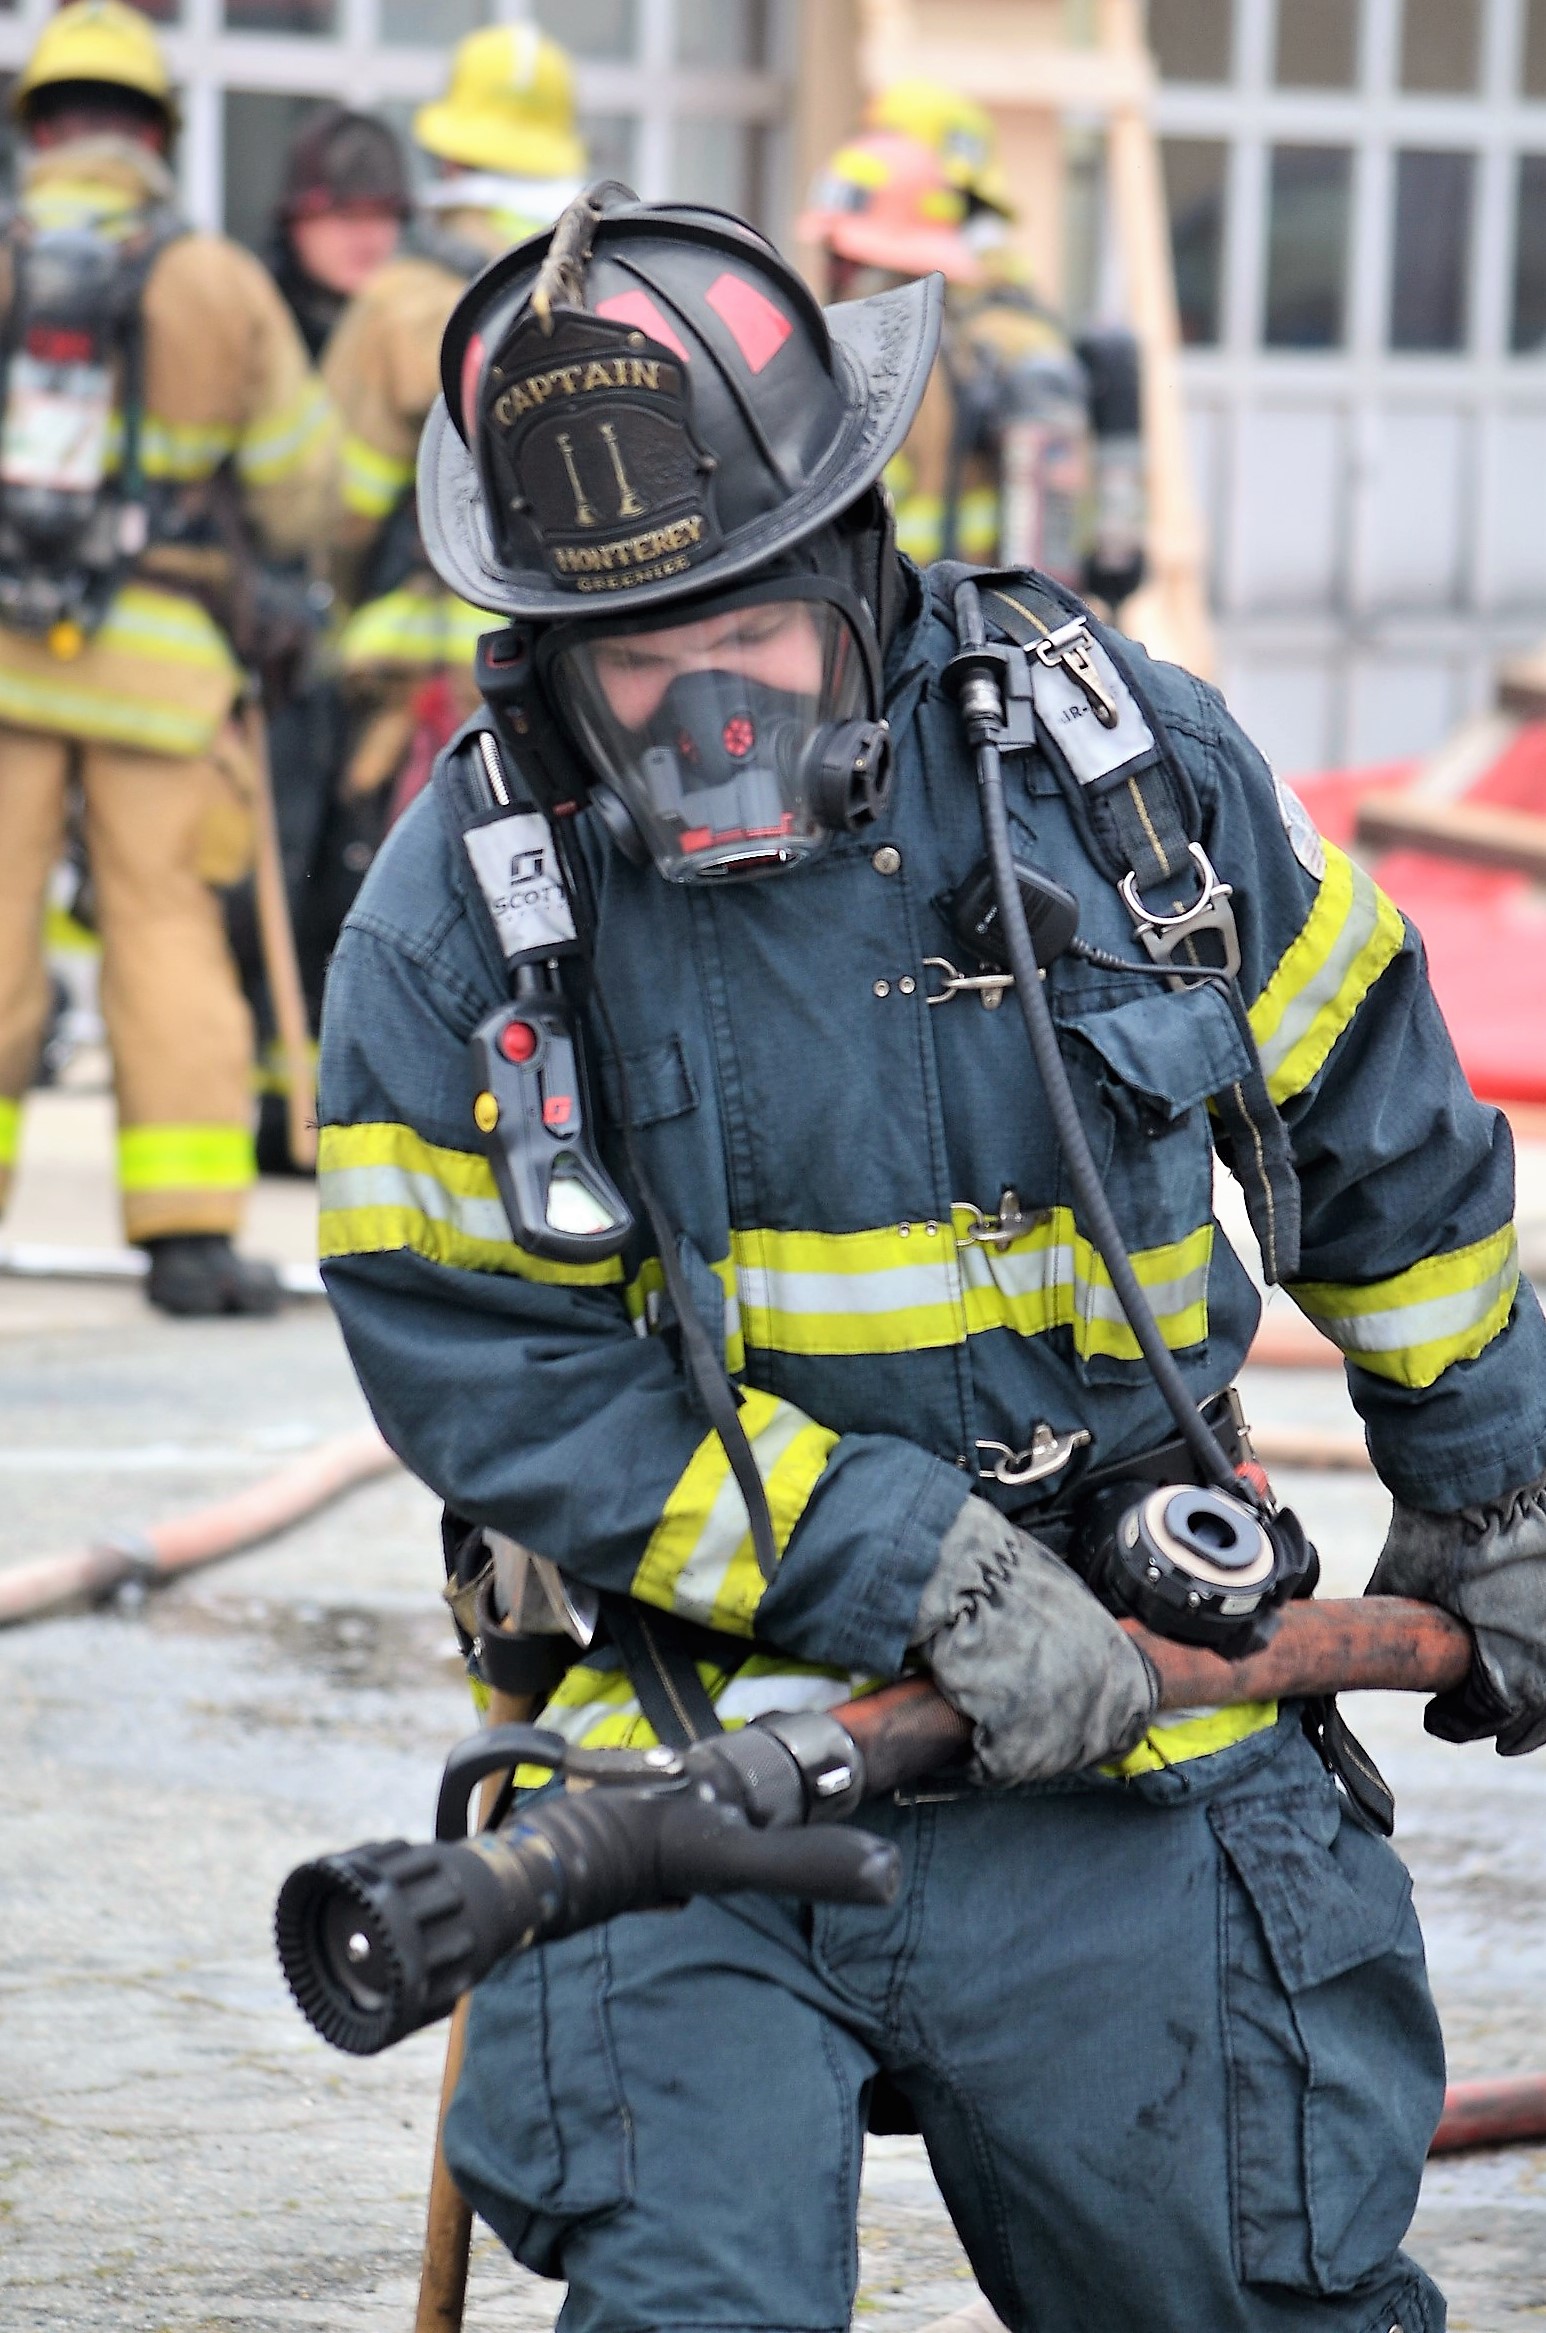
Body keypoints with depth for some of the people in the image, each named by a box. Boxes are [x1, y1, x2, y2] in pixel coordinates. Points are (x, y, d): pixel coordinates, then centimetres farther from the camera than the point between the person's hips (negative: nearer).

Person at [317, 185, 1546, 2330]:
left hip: (1120, 1763, 2)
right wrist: (918, 1569, -17)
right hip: (691, 1732, -1)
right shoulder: (459, 909, -8)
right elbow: (497, 1376, -10)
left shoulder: (1127, 762, -2)